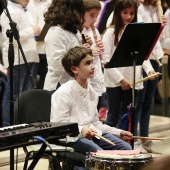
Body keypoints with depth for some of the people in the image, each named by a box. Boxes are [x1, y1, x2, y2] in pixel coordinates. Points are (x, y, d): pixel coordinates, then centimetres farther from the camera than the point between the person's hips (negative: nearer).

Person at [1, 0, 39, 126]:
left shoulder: (21, 10, 20)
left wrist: (33, 35, 11)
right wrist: (32, 31, -15)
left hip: (26, 58, 9)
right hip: (17, 59, -9)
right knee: (13, 95, -6)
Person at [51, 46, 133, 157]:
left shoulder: (91, 91, 13)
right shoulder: (64, 93, -13)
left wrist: (119, 133, 13)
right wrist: (81, 130, -32)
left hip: (92, 133, 8)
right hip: (72, 137, -8)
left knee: (126, 148, -6)